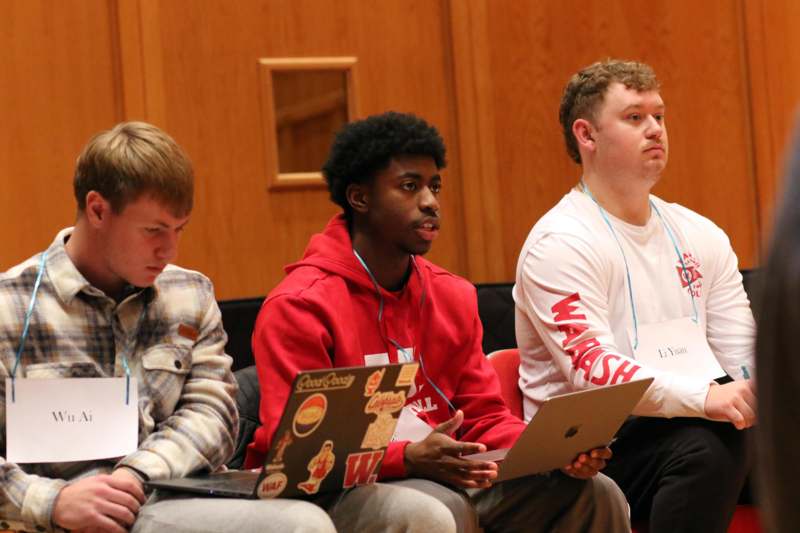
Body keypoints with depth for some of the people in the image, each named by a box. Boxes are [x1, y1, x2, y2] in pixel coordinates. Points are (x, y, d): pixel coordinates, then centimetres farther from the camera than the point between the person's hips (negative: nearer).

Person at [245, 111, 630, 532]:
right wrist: (408, 459, -29)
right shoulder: (298, 306, -10)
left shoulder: (453, 297, 12)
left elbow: (484, 418, 13)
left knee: (595, 493, -5)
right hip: (338, 491, -6)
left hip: (439, 478, 7)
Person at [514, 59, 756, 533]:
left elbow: (745, 355, 12)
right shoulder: (562, 244, -8)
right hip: (589, 450, -6)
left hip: (697, 422, 6)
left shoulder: (700, 236, 14)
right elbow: (592, 369, -20)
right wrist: (704, 397, -33)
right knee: (706, 445, -35)